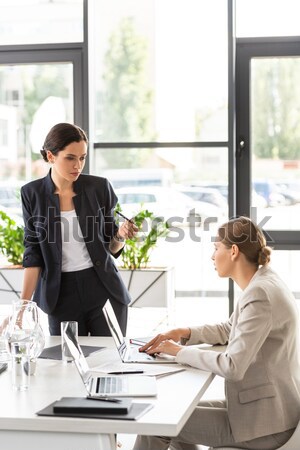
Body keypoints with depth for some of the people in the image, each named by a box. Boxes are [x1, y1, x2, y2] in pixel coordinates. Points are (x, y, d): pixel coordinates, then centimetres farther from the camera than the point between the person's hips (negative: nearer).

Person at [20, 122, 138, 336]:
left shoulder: (99, 187, -2)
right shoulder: (32, 194, -1)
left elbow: (111, 247, 7)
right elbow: (33, 253, 1)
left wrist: (121, 236, -15)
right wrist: (24, 304, -6)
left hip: (103, 289, 0)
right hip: (61, 294, 0)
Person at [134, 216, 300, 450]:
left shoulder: (259, 294, -24)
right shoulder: (262, 282, 7)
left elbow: (232, 367, -28)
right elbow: (229, 330, 21)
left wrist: (180, 352, -15)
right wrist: (184, 334, 6)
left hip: (263, 422, -9)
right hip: (264, 408, 9)